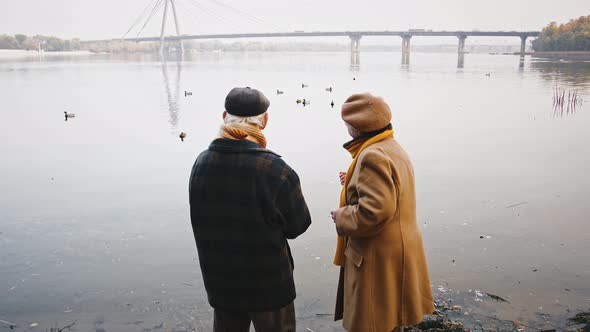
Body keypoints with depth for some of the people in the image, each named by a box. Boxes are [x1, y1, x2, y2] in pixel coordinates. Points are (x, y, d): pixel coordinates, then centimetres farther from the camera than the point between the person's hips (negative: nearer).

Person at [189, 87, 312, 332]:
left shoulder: (201, 163, -8)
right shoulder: (275, 169, -23)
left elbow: (202, 221, 2)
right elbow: (298, 225, -10)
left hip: (219, 281, 4)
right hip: (268, 285, -4)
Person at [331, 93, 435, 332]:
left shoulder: (372, 156, -22)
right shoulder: (394, 148, 11)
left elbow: (375, 210, -31)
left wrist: (341, 218, -15)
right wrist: (353, 183, 13)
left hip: (379, 260, -10)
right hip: (398, 251, 10)